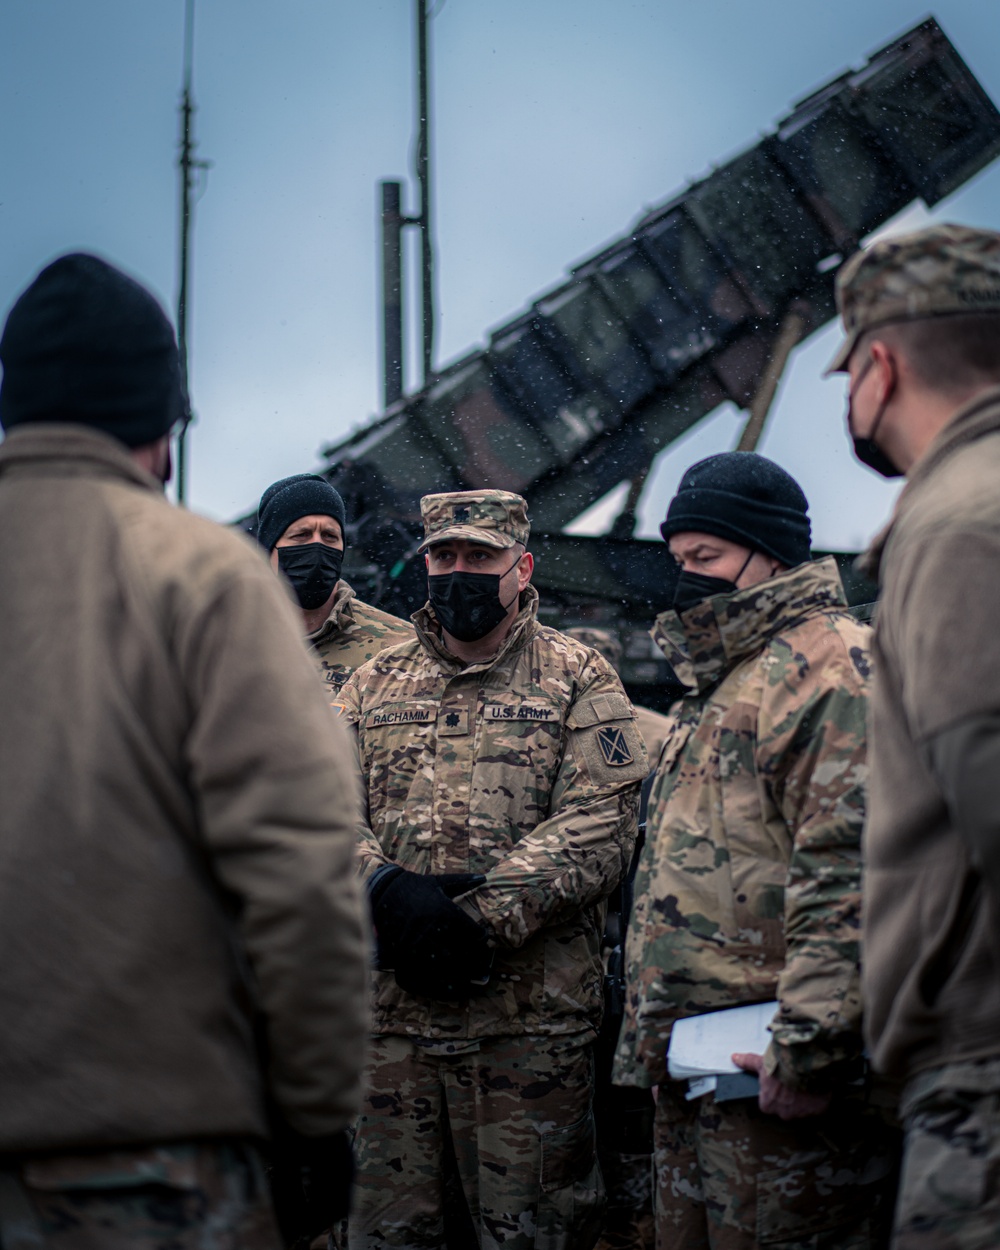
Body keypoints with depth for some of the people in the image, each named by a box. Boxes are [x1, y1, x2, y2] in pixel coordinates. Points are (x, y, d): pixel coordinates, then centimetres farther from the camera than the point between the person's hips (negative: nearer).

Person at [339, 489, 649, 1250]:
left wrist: (482, 917, -18)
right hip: (389, 1013, 3)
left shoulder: (580, 681, 4)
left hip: (529, 1020, -3)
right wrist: (387, 890, -16)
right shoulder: (375, 686, 15)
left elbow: (601, 824, -8)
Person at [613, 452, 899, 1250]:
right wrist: (647, 1039, 25)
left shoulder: (829, 666, -11)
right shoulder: (716, 683, 22)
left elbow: (852, 880, -22)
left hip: (769, 1077, -10)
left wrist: (810, 1050, -26)